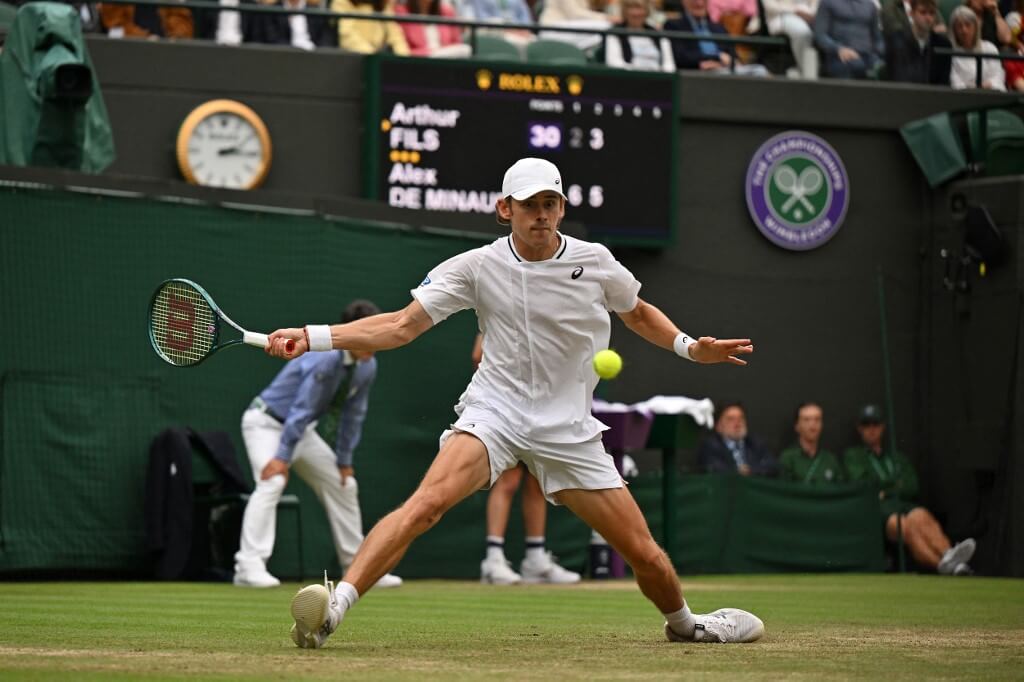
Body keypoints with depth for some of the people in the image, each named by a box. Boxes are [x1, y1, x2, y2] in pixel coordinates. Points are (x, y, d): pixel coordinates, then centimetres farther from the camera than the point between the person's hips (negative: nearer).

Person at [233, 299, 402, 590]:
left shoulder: (367, 367, -4)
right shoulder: (326, 360, -30)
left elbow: (352, 415, 5)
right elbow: (300, 410, -30)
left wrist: (344, 461, 6)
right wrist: (282, 457, -31)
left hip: (303, 430, 9)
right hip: (267, 422, -9)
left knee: (343, 484, 11)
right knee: (272, 481, -29)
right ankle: (249, 567, -34)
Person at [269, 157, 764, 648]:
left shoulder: (594, 261, 0)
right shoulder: (478, 266, -4)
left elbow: (638, 314, 20)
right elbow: (403, 326, -6)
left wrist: (689, 347, 3)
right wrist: (312, 337, -16)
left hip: (569, 428, 2)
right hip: (495, 411, -2)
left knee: (645, 554, 1)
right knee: (428, 502, -31)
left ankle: (682, 624, 34)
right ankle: (334, 605, -38)